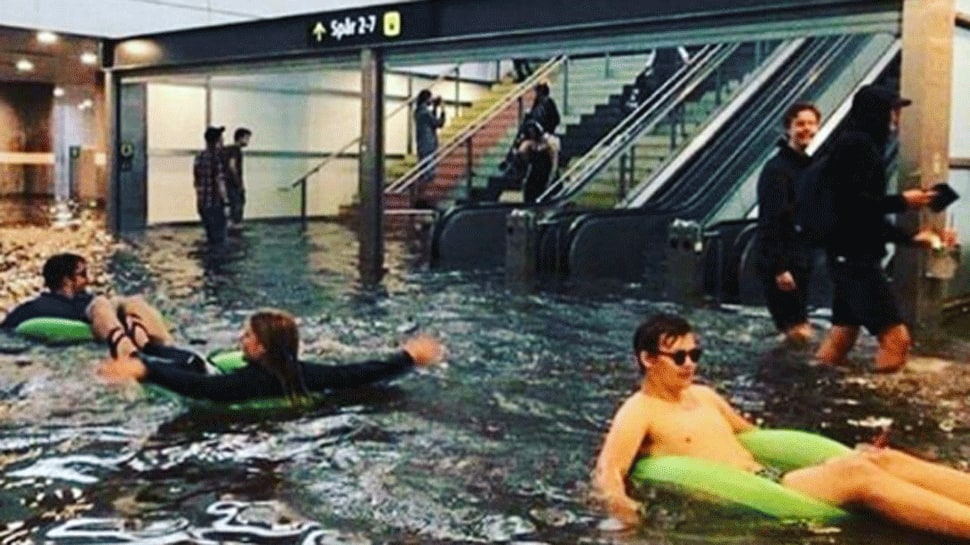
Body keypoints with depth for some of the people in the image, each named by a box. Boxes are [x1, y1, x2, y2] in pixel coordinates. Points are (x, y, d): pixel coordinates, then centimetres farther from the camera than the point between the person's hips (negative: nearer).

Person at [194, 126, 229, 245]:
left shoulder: (199, 156, 6)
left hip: (201, 203, 7)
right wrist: (225, 199, -10)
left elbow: (196, 179, 13)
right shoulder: (217, 157, -16)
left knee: (210, 235, 19)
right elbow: (220, 181, -19)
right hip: (215, 203, -7)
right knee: (218, 238, 3)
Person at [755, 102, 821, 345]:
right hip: (780, 263, -9)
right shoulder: (776, 169, -15)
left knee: (799, 331, 13)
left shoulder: (809, 166, 13)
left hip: (801, 260, 9)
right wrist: (779, 267, -24)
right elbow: (770, 221, -20)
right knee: (798, 333, -8)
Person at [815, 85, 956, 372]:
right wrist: (902, 201, -11)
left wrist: (913, 237, 18)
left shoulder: (862, 147, 20)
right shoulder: (858, 145, -9)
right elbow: (852, 202, -22)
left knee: (841, 337, 12)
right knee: (896, 338, -10)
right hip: (855, 258, -10)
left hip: (850, 257, 10)